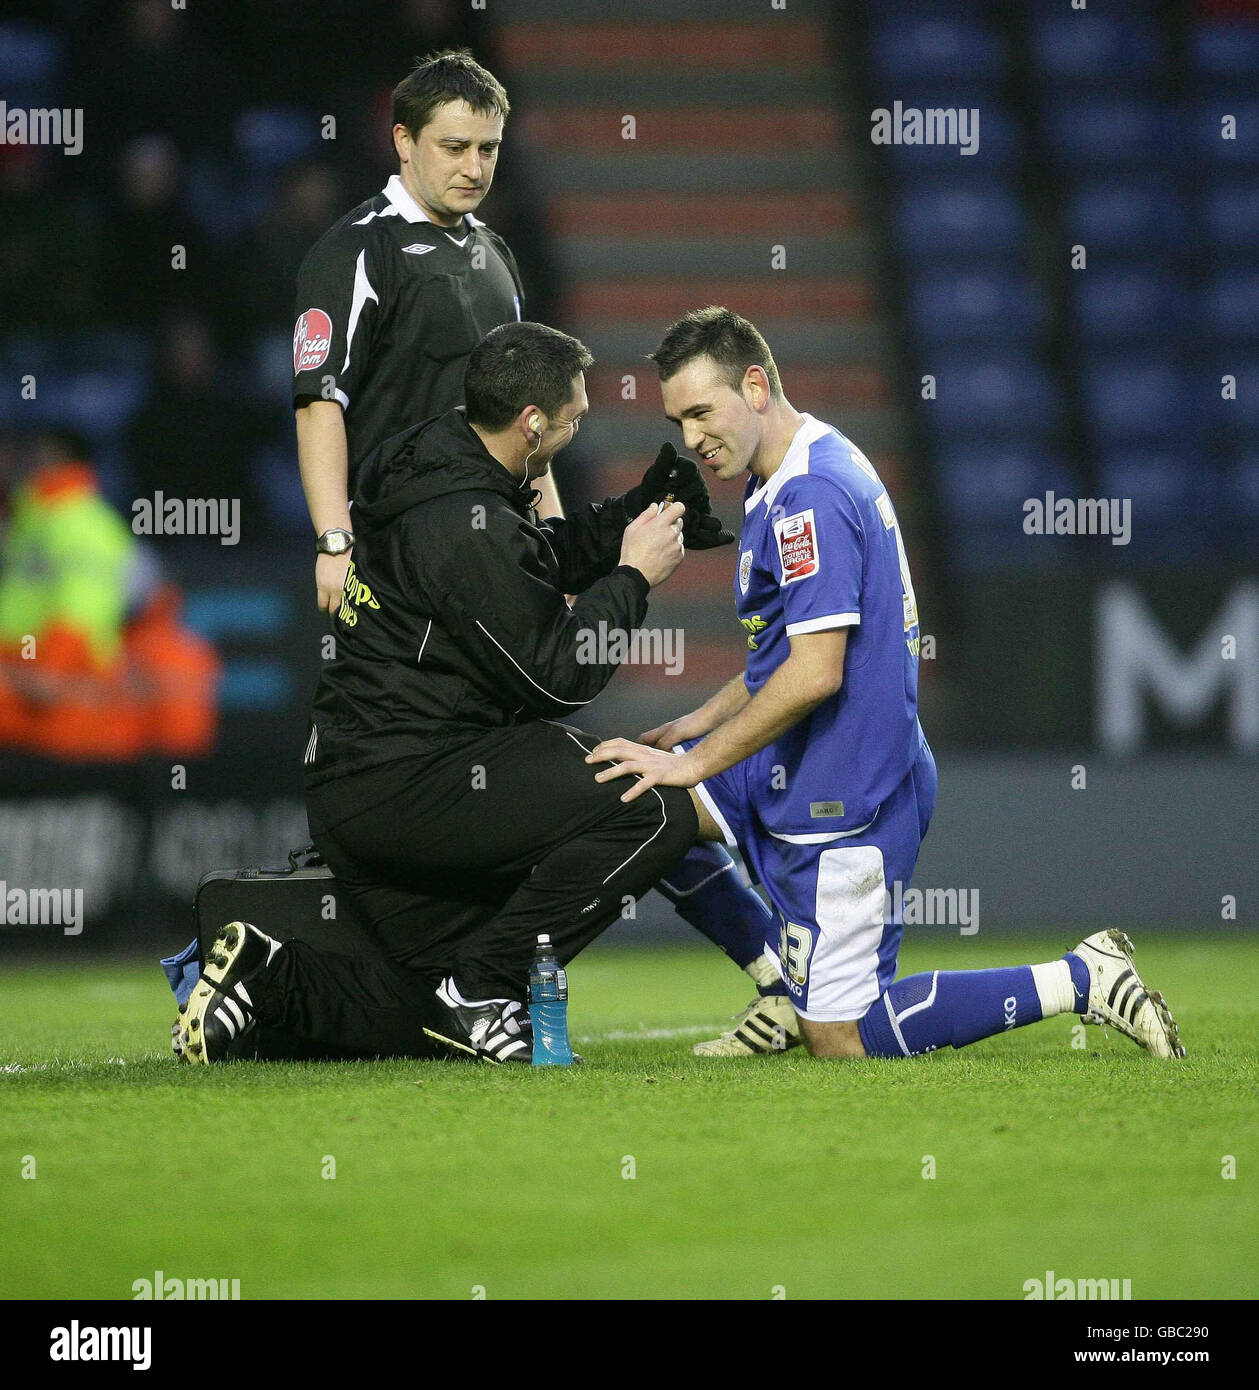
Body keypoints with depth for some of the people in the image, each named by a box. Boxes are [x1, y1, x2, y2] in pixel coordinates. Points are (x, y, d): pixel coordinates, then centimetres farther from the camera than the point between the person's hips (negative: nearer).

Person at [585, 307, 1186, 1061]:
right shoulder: (784, 484, 12)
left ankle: (1080, 980, -2)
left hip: (845, 798, -10)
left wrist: (695, 764, -19)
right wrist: (698, 724, 15)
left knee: (840, 1040, -5)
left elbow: (816, 673, -25)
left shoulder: (809, 497, -20)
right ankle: (785, 982, 12)